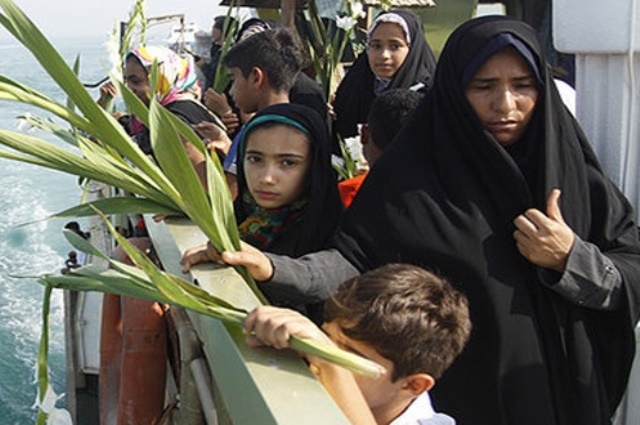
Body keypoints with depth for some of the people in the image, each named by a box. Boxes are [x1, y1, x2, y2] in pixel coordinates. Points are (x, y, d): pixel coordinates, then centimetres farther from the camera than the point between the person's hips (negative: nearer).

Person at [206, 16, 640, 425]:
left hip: (564, 390, 3)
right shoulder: (416, 171, -10)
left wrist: (571, 260, -19)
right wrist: (272, 269, -32)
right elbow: (356, 258, -17)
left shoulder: (569, 164, -3)